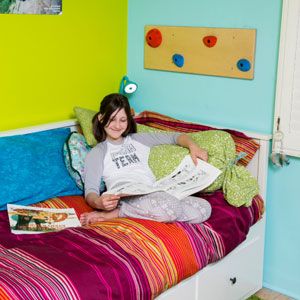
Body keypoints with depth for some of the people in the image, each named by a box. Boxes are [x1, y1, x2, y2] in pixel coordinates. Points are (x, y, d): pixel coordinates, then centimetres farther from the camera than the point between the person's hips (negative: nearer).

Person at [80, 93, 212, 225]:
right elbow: (90, 191, 3)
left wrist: (193, 146, 5)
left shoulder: (138, 140, 27)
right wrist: (98, 203, -22)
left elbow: (175, 137, 27)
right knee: (171, 207, -36)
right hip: (127, 198, -6)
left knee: (204, 208, -21)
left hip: (155, 195, 7)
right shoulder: (96, 153, 15)